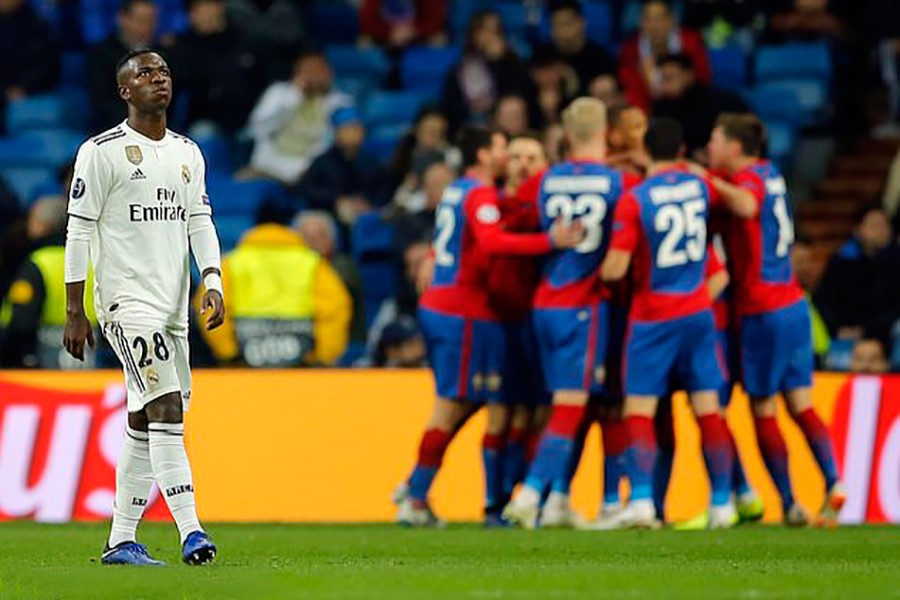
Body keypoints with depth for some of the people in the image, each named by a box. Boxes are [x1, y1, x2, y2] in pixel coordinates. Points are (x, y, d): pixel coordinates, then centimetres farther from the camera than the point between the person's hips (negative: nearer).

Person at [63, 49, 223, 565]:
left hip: (173, 305, 7)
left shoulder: (188, 153, 14)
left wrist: (213, 283, -5)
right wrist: (74, 314, -8)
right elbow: (79, 231, -5)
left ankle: (121, 541, 15)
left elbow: (200, 222, 13)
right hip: (127, 299, -7)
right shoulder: (102, 152, -5)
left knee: (145, 426, 9)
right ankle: (191, 532, -25)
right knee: (167, 409, -18)